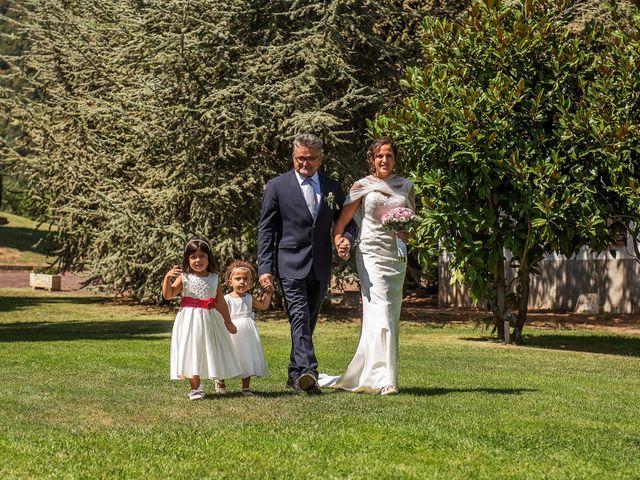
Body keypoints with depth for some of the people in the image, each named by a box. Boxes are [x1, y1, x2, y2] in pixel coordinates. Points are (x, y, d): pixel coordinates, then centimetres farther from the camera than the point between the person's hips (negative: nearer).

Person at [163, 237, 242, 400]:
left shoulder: (214, 278, 6)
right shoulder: (184, 277, -3)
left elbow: (221, 301, 13)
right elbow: (168, 295, -7)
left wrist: (228, 322, 17)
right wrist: (168, 278, -22)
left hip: (209, 318, 3)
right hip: (190, 318, -3)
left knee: (211, 352, 8)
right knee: (191, 352, -4)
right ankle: (195, 387, 3)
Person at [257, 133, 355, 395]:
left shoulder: (332, 187, 11)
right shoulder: (277, 186, 1)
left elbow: (346, 220, 19)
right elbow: (266, 229, 0)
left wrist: (347, 238, -6)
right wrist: (265, 268, -8)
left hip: (321, 266, 4)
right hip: (291, 265, -4)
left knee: (309, 321, 9)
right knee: (299, 317, -18)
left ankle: (295, 374, 19)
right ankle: (307, 371, -29)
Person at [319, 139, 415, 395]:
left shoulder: (405, 187, 12)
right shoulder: (363, 186, 1)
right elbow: (341, 221, 0)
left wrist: (407, 232, -2)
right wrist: (339, 243, -16)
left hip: (397, 256, 5)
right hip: (371, 255, -5)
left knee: (391, 317, 6)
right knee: (380, 315, -16)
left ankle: (359, 375, 18)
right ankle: (384, 379, -17)